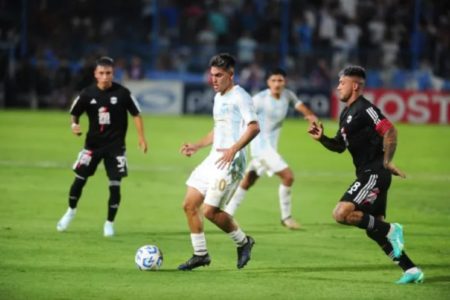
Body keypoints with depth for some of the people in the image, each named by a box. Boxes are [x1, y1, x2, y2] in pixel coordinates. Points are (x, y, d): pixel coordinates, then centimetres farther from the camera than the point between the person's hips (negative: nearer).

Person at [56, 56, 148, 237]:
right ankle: (70, 212, 29)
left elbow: (136, 114, -1)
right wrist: (74, 125, -17)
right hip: (93, 143, 1)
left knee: (115, 185, -4)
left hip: (115, 145, -1)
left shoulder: (122, 93, -11)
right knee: (79, 179, 3)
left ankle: (110, 223, 13)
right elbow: (74, 113, 5)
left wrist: (141, 138, -4)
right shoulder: (88, 94, -7)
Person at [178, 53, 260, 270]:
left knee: (210, 211, -13)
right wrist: (197, 146, 20)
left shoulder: (239, 97, -11)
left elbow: (254, 127, -22)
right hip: (213, 159, 10)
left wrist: (233, 149, -31)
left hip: (230, 162, -10)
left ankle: (243, 242, 9)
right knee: (189, 205, 6)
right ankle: (200, 254, 15)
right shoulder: (218, 97, 19)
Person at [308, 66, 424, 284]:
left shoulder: (365, 109, -12)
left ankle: (390, 230, -10)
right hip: (368, 174, 10)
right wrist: (321, 138, 7)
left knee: (342, 213, -20)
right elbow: (340, 146, 24)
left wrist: (387, 161, -26)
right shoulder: (346, 113, 18)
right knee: (374, 229, 10)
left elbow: (390, 131, -22)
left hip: (374, 173, -10)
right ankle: (411, 270, 12)